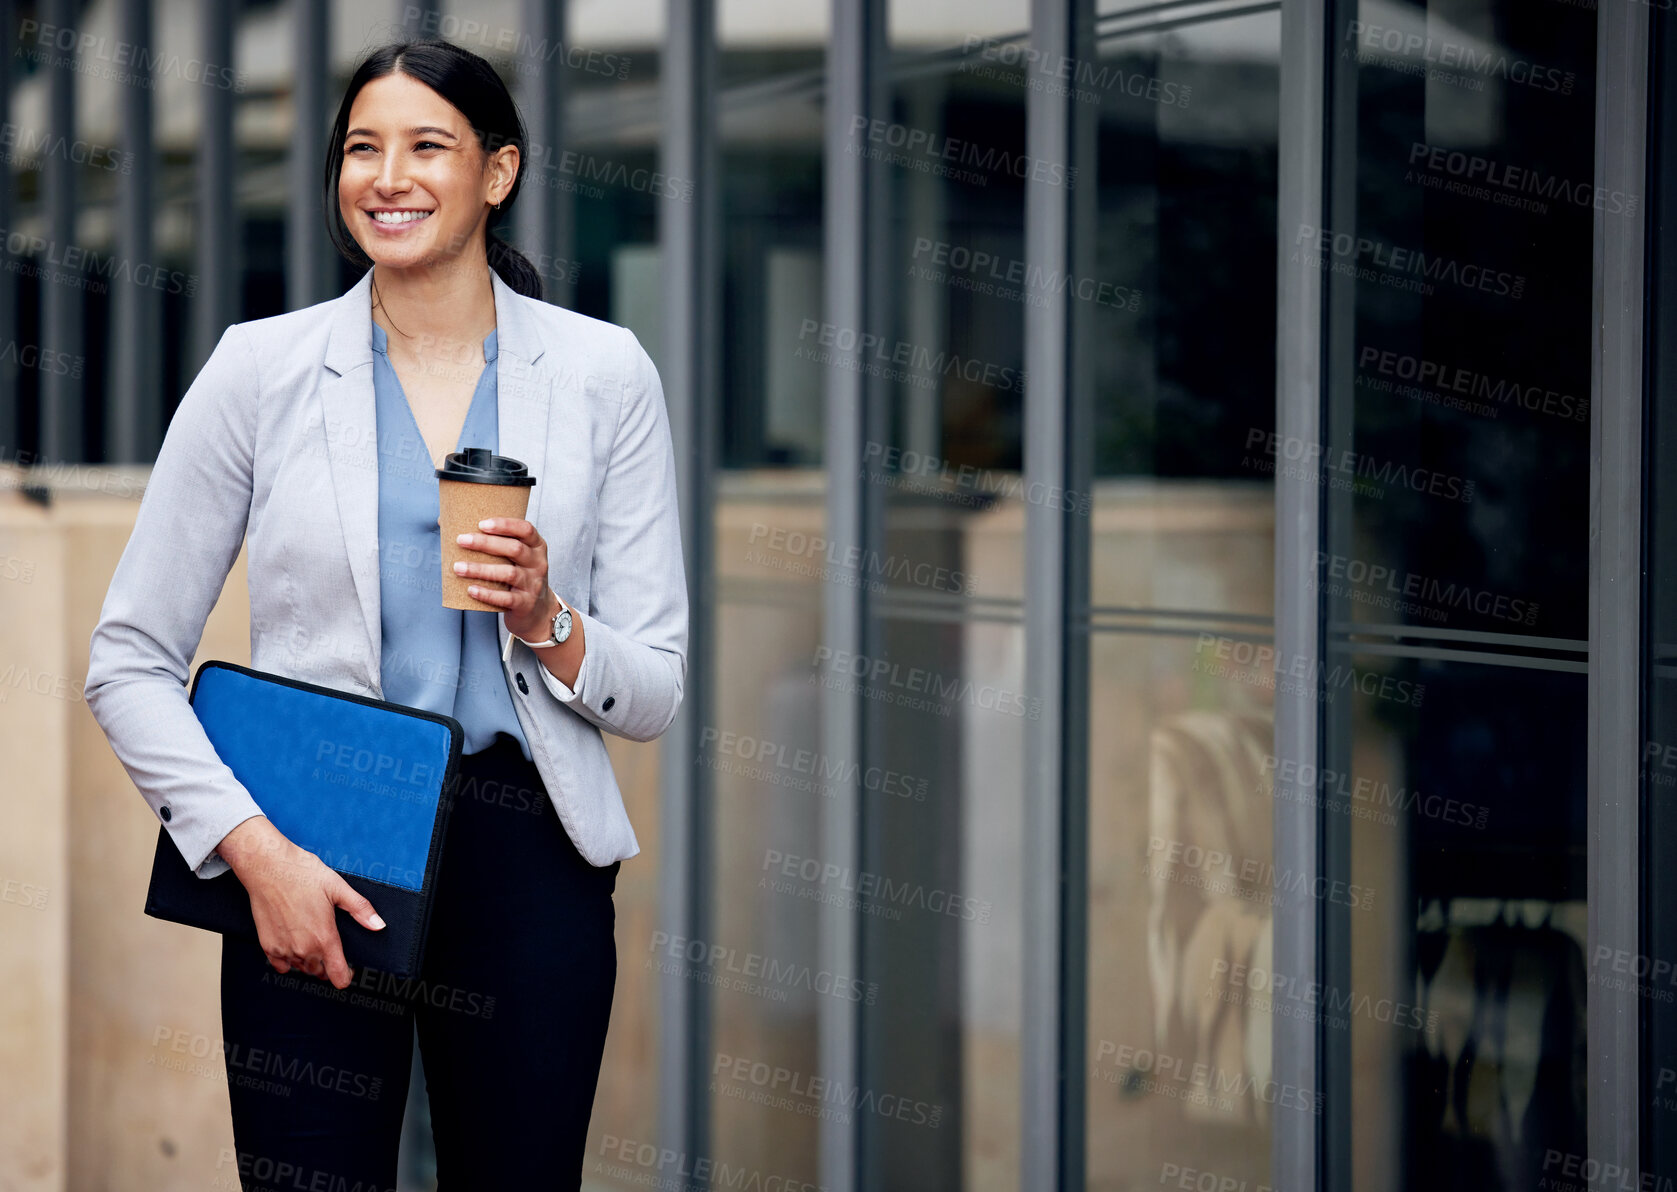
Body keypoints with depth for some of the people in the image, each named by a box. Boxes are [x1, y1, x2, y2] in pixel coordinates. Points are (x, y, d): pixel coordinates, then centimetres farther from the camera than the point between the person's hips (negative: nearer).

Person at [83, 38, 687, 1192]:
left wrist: (547, 622, -16)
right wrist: (255, 852, -11)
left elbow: (655, 693, 5)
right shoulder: (261, 369, 1)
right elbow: (128, 662, 1)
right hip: (306, 865, -1)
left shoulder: (604, 373, 4)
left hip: (523, 858, 1)